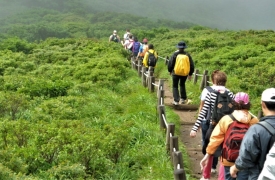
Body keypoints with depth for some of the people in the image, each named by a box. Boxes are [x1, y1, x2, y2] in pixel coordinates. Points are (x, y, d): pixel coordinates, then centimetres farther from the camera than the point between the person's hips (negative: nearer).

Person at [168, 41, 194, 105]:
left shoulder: (175, 54, -8)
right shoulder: (187, 55, 0)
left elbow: (170, 63, -3)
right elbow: (192, 65, 5)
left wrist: (170, 71, 13)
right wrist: (190, 74, 16)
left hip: (176, 73, -3)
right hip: (185, 73, 3)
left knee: (175, 86, 8)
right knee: (182, 85, 25)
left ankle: (176, 101, 1)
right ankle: (183, 99, 26)